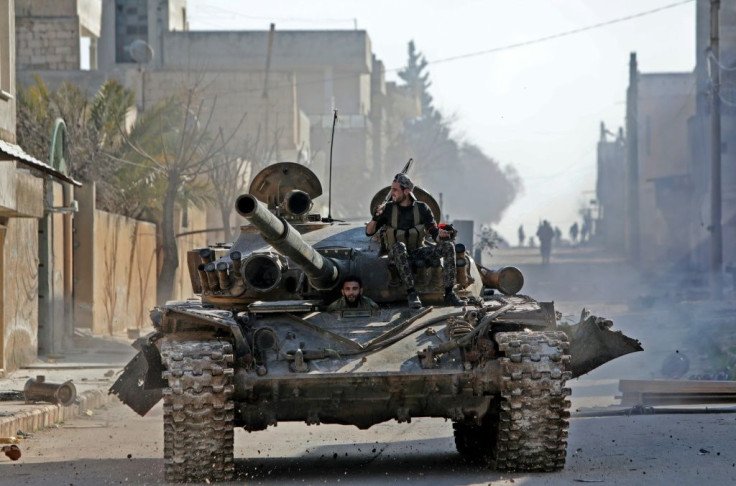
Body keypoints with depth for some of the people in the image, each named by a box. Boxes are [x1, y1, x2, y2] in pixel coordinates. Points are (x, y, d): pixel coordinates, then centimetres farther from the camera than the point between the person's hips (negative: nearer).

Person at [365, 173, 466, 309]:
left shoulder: (422, 208, -1)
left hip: (418, 252, 2)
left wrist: (441, 235, -26)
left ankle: (449, 294, -22)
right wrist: (375, 218, -25)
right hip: (397, 255, -2)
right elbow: (369, 232, -4)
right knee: (399, 246, -38)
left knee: (448, 246, -20)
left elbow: (434, 233, -2)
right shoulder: (388, 208, -3)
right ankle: (411, 293, -39)